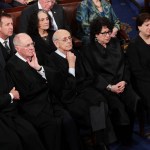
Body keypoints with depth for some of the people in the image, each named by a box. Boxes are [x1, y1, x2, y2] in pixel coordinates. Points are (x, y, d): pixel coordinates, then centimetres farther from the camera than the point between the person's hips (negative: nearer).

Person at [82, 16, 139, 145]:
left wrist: (124, 81, -3)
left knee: (135, 103, -21)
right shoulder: (88, 50, 3)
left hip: (122, 83, 4)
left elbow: (125, 64, 14)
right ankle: (123, 139, -4)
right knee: (119, 108, -27)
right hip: (104, 86, -4)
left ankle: (129, 134, 0)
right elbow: (93, 74, -2)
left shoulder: (115, 43, 17)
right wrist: (110, 87, -12)